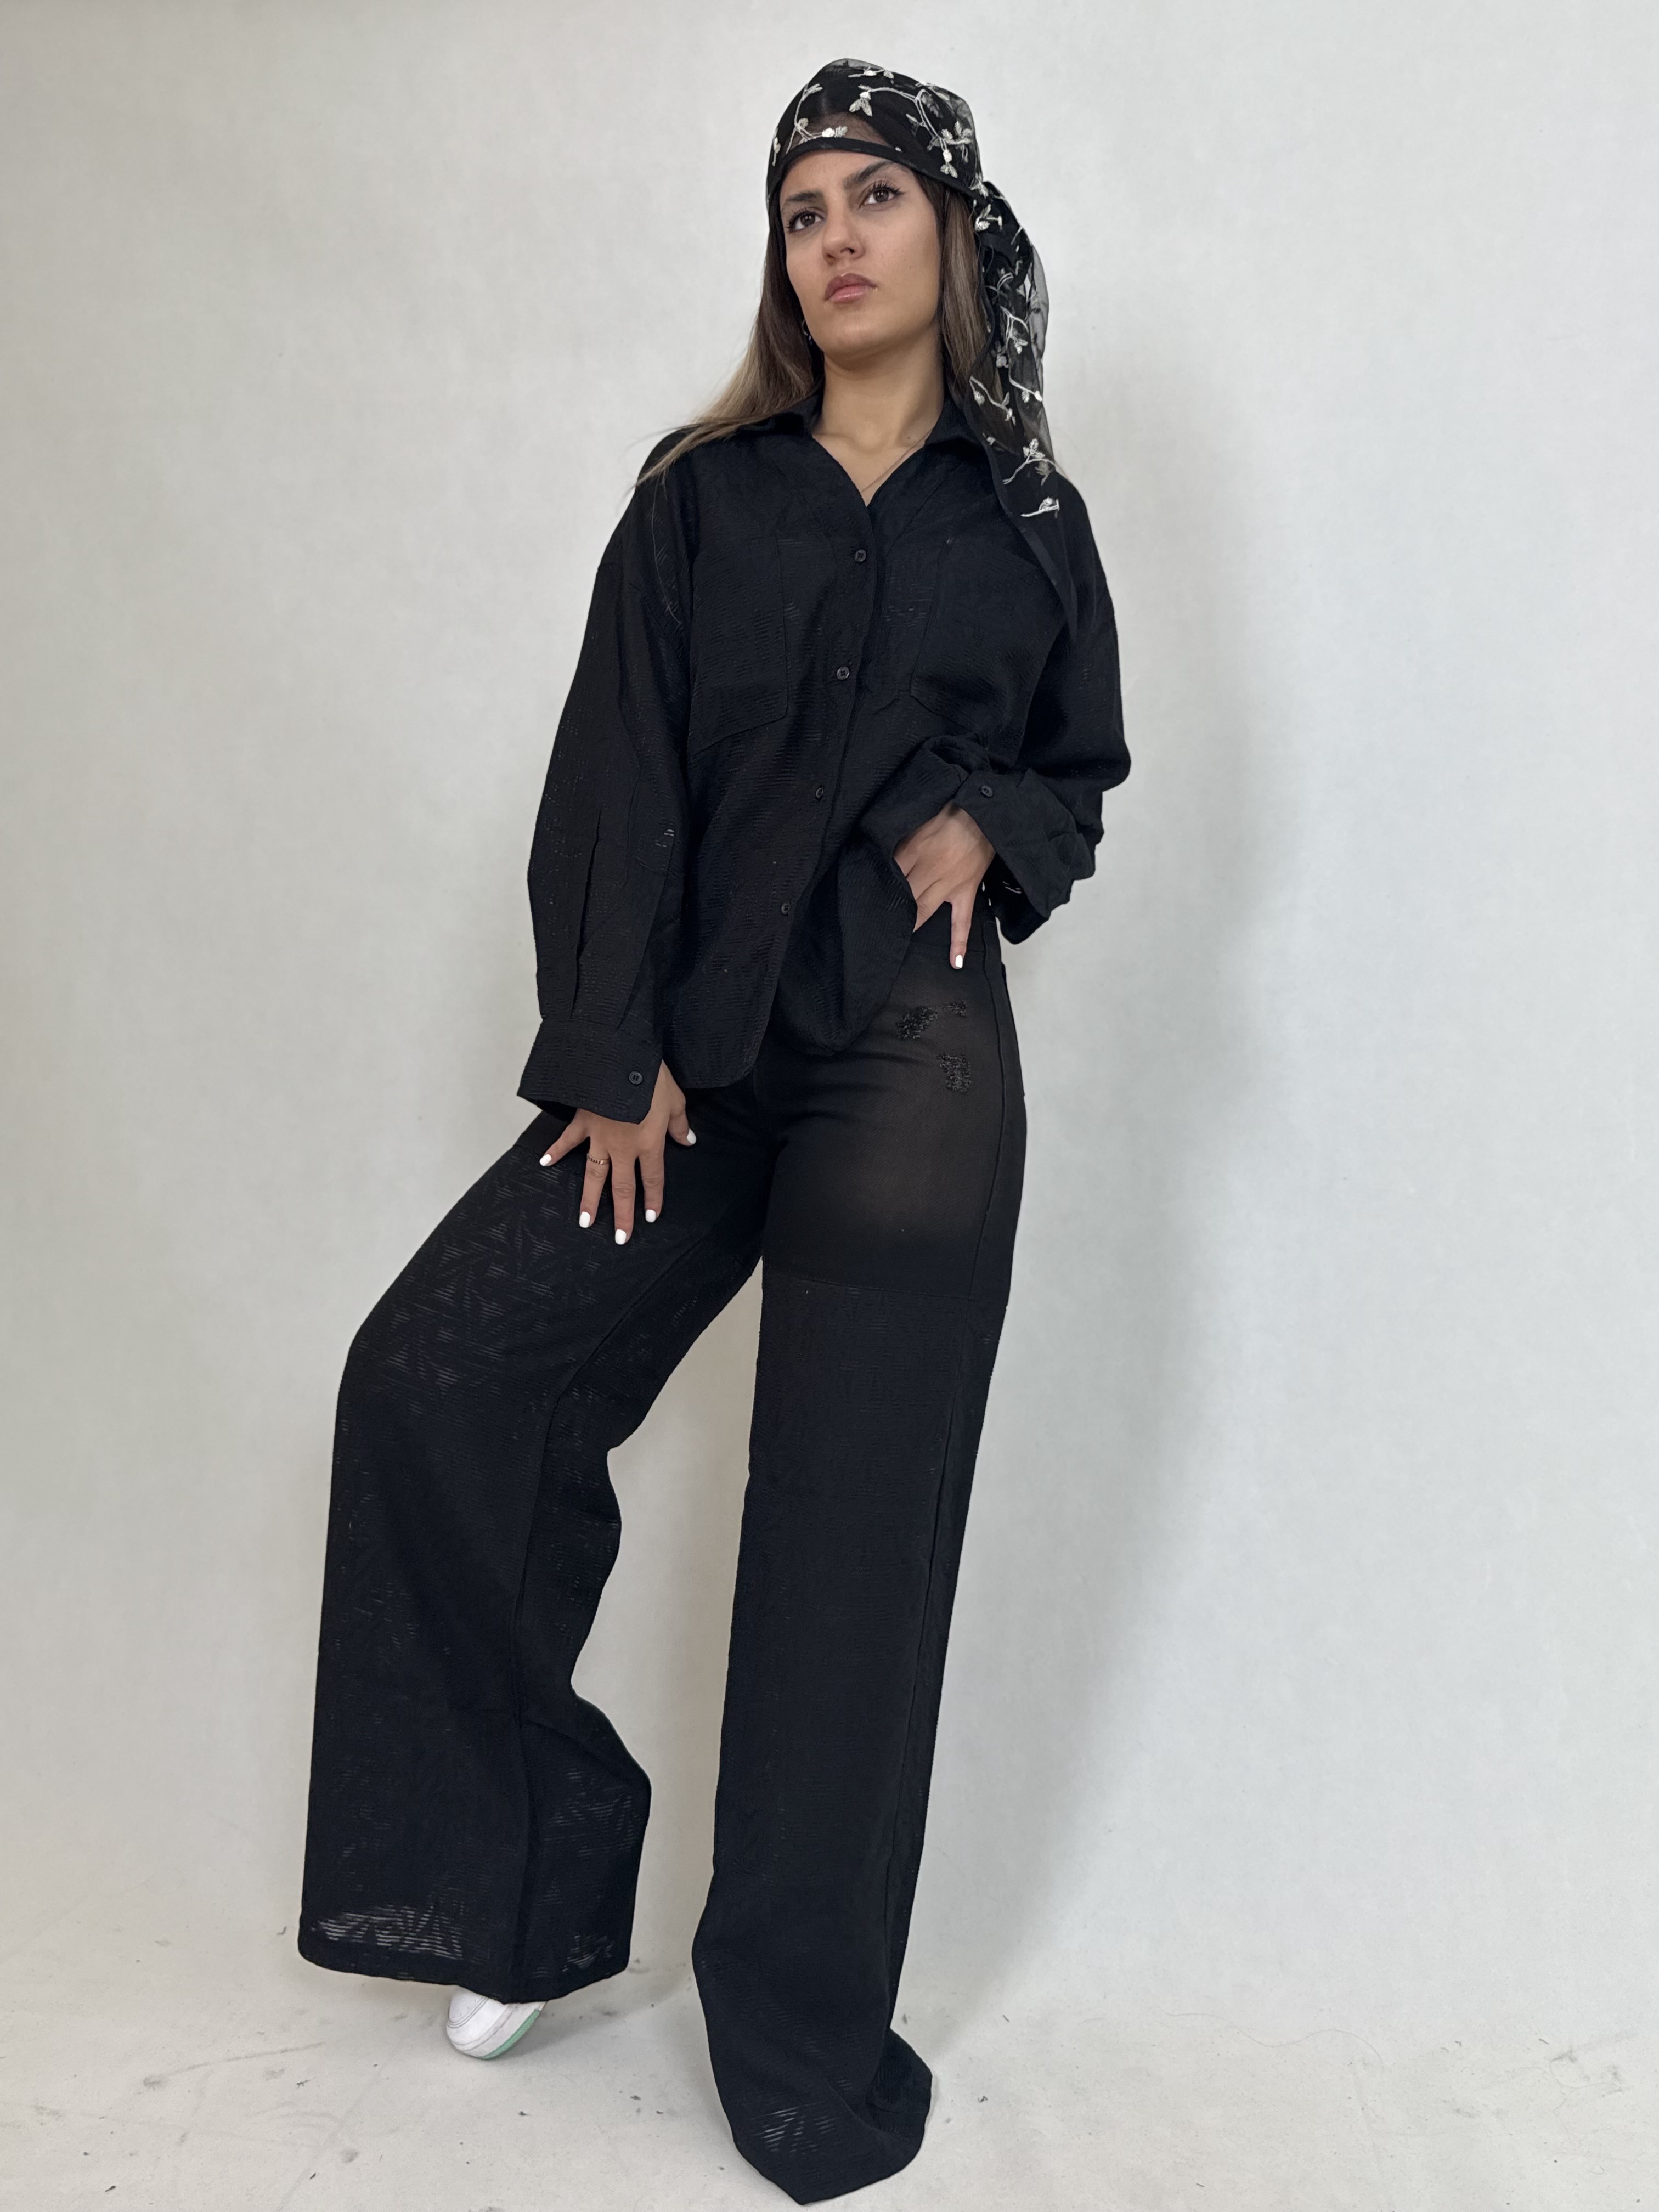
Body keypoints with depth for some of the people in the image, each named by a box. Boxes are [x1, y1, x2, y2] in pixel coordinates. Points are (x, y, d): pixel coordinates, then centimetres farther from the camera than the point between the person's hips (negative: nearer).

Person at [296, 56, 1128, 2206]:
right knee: (433, 1372, -14)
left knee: (850, 1533, 0)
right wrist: (613, 1053, -7)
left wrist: (990, 825, -4)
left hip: (914, 1060, -1)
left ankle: (804, 2034, 18)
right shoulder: (701, 494, 10)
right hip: (699, 1041, 2)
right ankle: (537, 1864, 7)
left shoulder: (1026, 521, 11)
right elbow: (618, 778, 3)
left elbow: (1086, 763, 20)